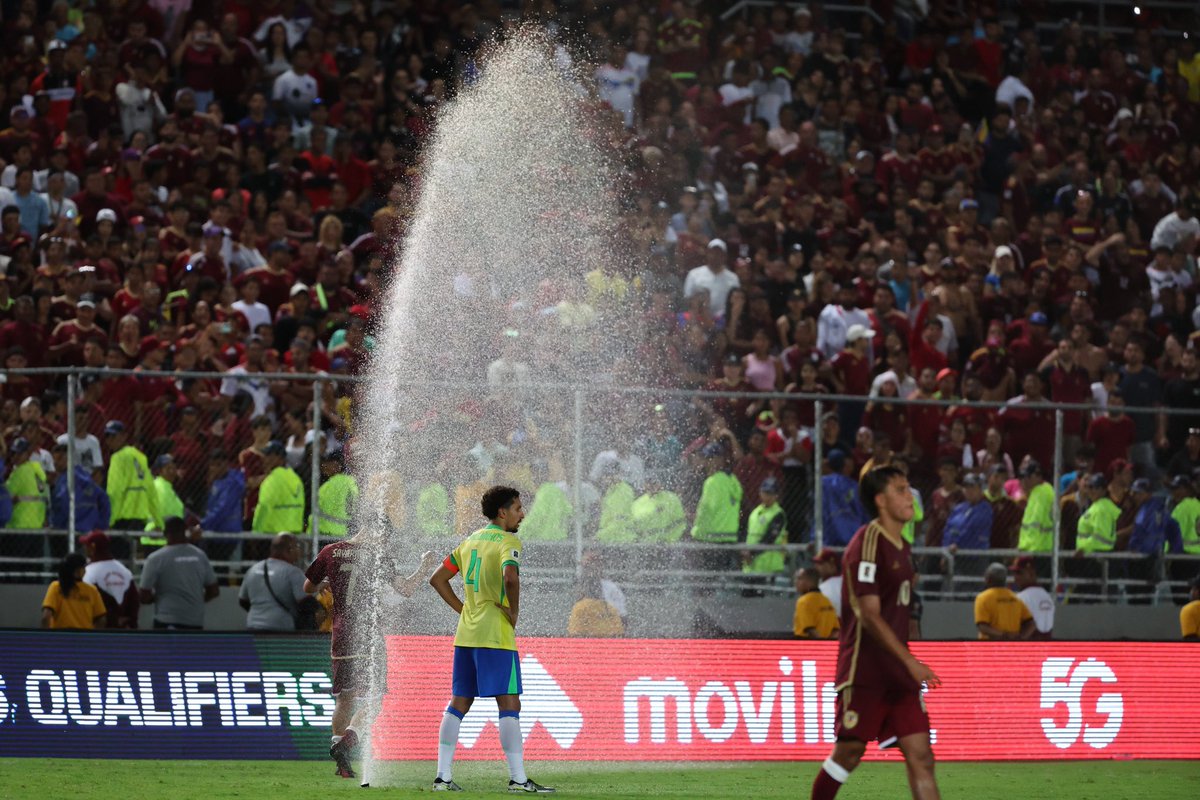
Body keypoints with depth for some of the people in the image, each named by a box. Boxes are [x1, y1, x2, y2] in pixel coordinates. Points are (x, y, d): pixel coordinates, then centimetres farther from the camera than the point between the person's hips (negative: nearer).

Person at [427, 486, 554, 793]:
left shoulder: (471, 540, 15)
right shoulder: (508, 542, -8)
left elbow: (437, 579, 19)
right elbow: (511, 577, -28)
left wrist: (461, 608, 15)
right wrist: (514, 612, -14)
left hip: (466, 633, 8)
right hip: (495, 635, -8)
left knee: (458, 704, 10)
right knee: (509, 704, -6)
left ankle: (443, 776, 7)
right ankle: (518, 779, -10)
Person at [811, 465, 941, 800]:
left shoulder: (903, 548, 15)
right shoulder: (867, 545, -13)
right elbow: (869, 616, -19)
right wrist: (911, 662, -23)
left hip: (898, 672, 8)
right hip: (865, 669, -8)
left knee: (921, 756, -2)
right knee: (849, 751, -1)